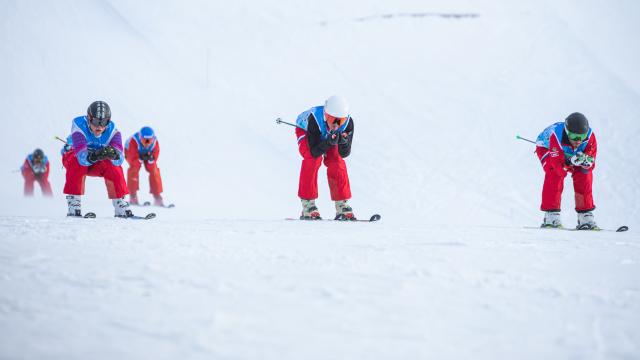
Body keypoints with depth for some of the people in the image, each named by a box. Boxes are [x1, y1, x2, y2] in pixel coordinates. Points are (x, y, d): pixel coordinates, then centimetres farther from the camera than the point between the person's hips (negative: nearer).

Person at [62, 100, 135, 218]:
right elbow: (82, 156, -46)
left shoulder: (112, 130, -25)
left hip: (97, 164, 2)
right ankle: (73, 207, -30)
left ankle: (120, 207, -15)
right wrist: (94, 156, -67)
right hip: (72, 155, -2)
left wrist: (114, 154, -62)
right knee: (77, 163, -35)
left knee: (114, 166, -26)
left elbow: (120, 159, -38)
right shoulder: (79, 125, -34)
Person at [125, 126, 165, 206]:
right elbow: (133, 159, -37)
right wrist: (141, 159, -54)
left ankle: (157, 196, -2)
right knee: (134, 168, -28)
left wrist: (151, 159, -47)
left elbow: (155, 156, -25)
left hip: (148, 153, 3)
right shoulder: (134, 141, -41)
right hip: (131, 152, -3)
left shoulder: (155, 142, -31)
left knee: (154, 170, -12)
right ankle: (133, 196, -21)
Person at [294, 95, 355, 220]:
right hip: (305, 131, -3)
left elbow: (344, 153, -29)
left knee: (336, 161, -17)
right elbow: (314, 152, -40)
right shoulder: (315, 118, -44)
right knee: (313, 159, -27)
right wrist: (329, 142, -56)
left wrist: (343, 142, -50)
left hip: (329, 135, 3)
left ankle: (342, 206, -6)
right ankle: (307, 206, -24)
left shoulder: (348, 122, -34)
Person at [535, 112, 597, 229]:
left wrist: (586, 161, -50)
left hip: (571, 153, 4)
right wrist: (572, 162, -59)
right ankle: (551, 215, -27)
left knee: (585, 173, -15)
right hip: (546, 148, -4)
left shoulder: (589, 135, -32)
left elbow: (591, 163, -28)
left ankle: (585, 215, -5)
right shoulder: (557, 136, -44)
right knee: (555, 174, -30)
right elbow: (558, 163, -42)